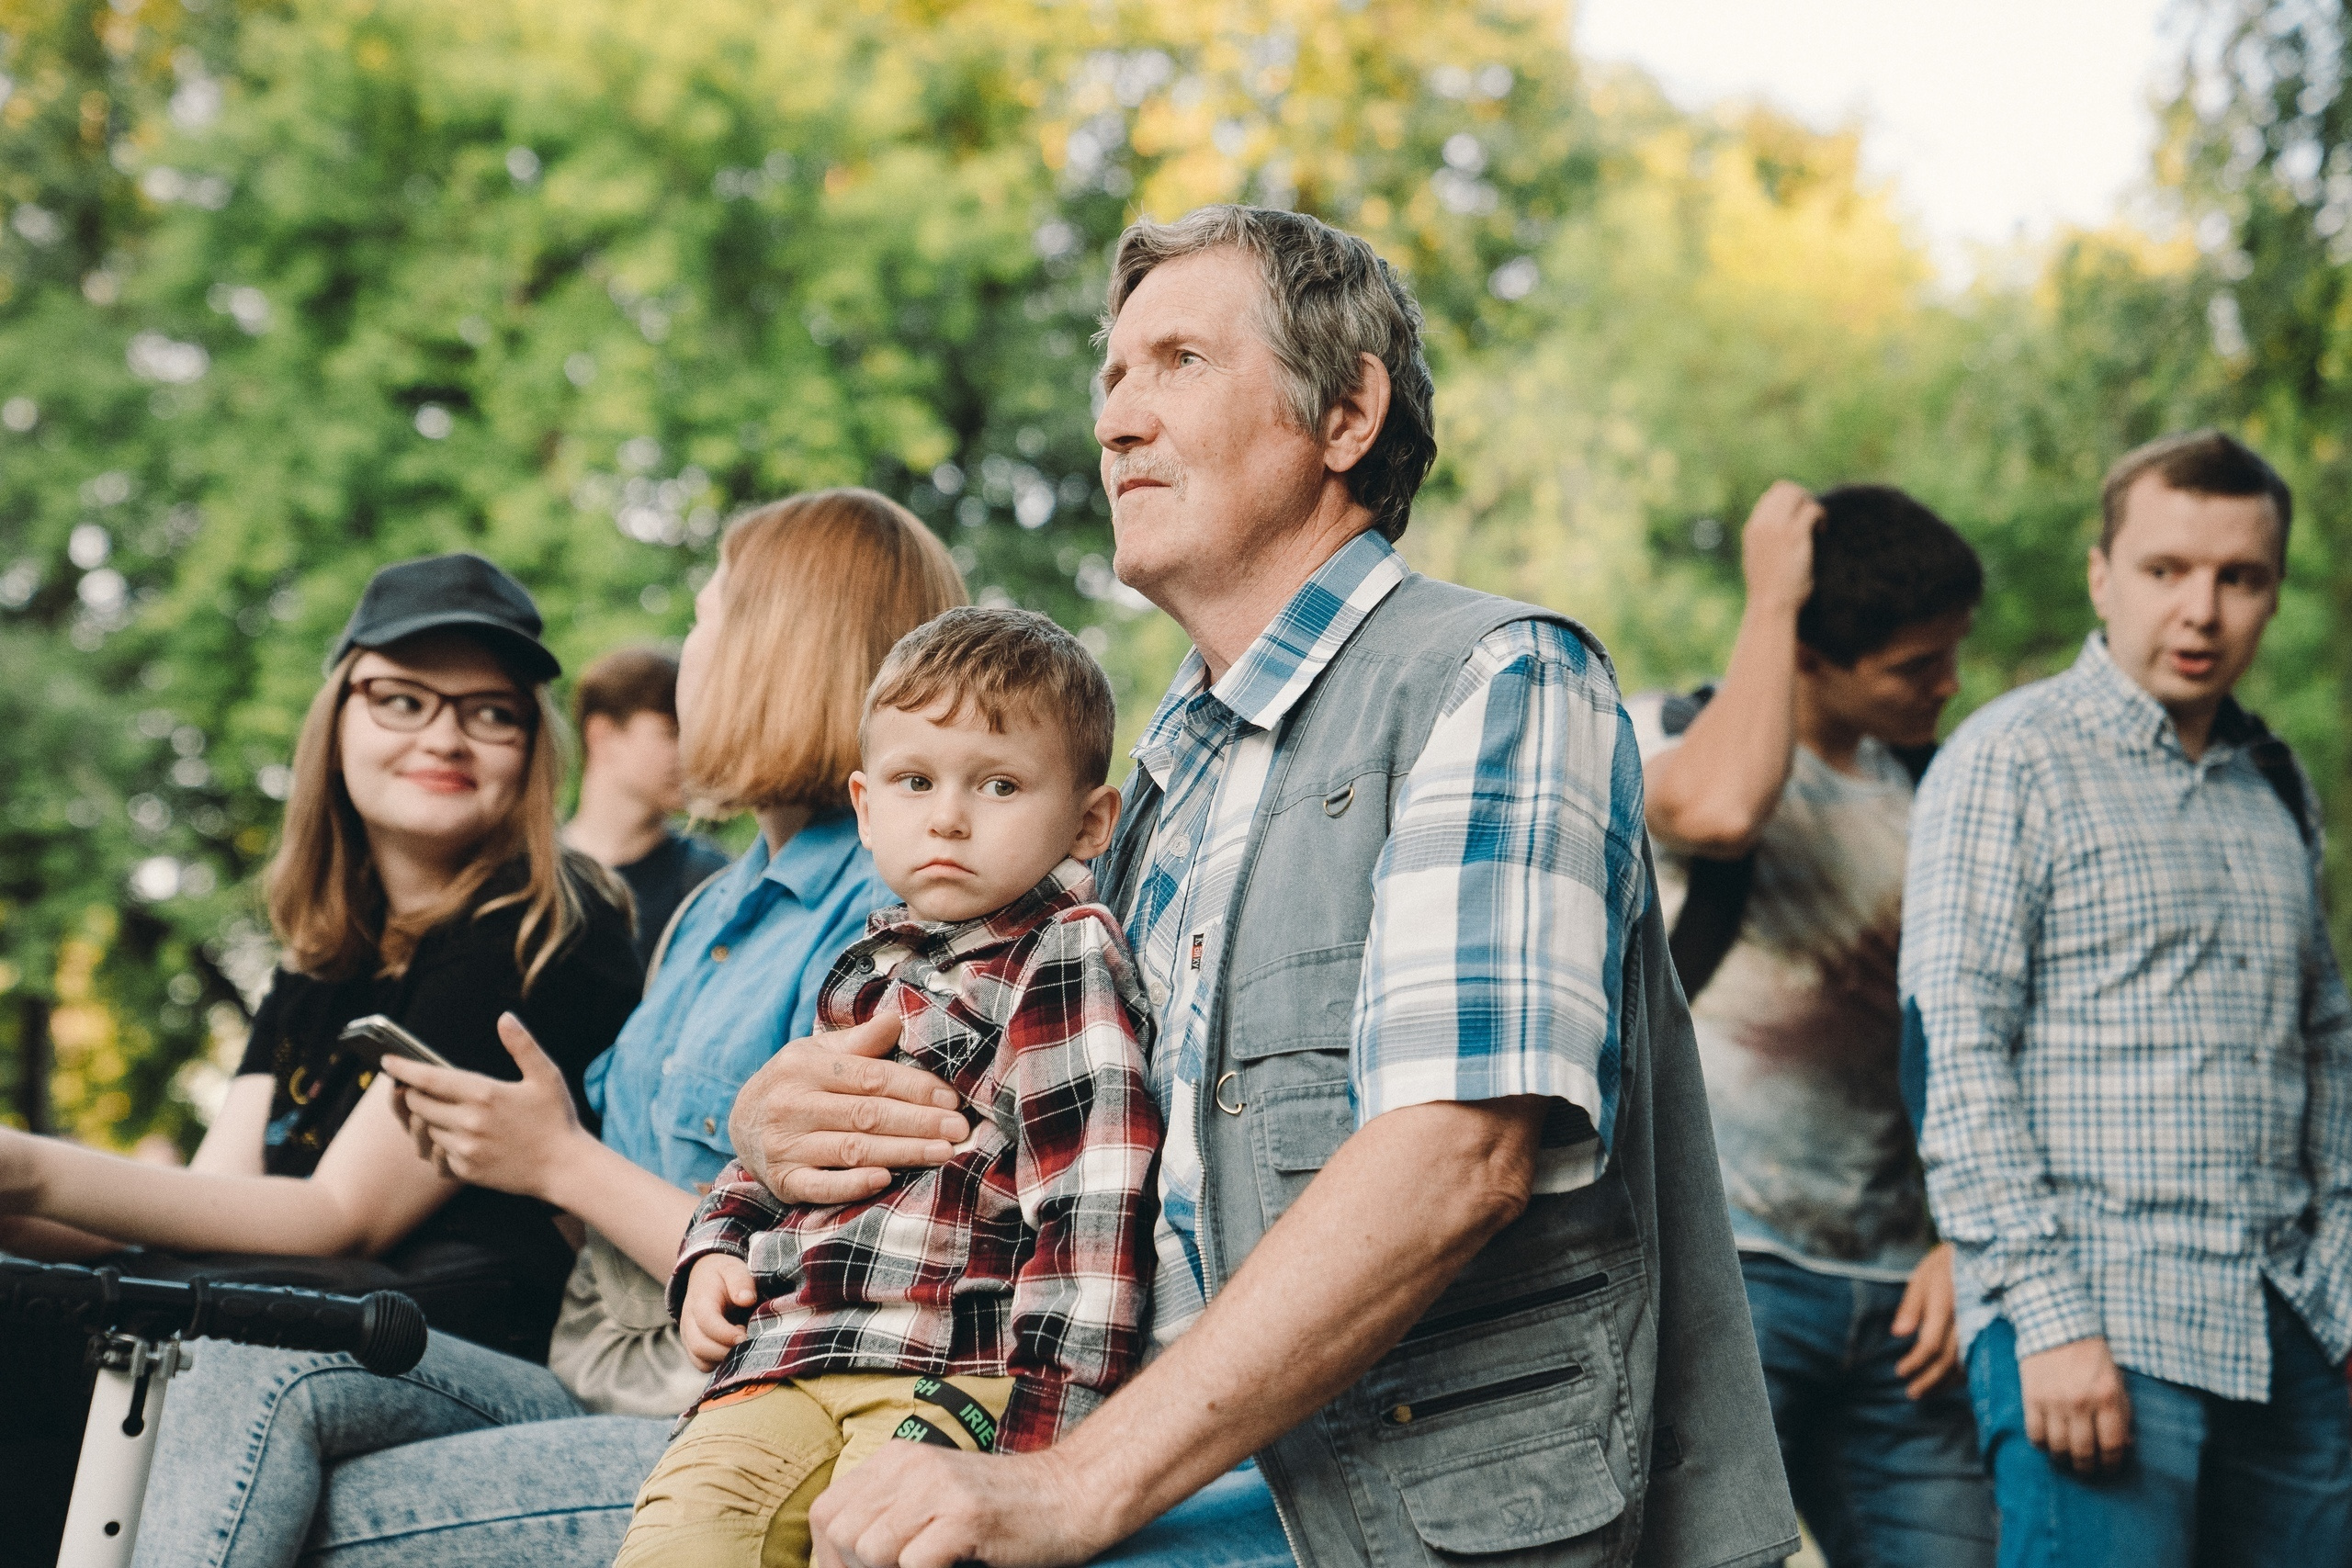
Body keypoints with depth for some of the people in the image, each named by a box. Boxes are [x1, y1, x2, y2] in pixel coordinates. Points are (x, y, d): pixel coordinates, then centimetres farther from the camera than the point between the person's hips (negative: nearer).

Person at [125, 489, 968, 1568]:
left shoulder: (880, 923, -12)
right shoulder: (714, 913, 19)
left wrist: (564, 1164, -9)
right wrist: (495, 1135, 1)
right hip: (597, 1393, 8)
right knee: (257, 1370, -13)